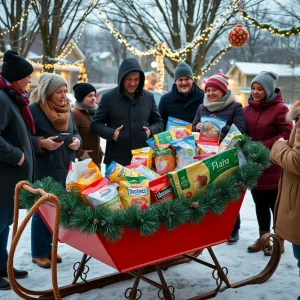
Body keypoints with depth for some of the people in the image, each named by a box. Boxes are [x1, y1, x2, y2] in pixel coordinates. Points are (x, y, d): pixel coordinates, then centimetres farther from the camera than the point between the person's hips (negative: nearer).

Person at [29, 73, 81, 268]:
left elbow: (75, 132, 19)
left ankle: (48, 247, 27)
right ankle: (39, 253, 13)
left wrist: (77, 141, -3)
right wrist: (41, 143, -28)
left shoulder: (67, 110, 10)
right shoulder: (34, 110, -13)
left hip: (65, 169, 7)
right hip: (43, 170, -7)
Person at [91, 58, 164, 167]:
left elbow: (159, 122, 16)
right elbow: (96, 123, 4)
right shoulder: (108, 97, -1)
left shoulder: (149, 97, 7)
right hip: (116, 160, -2)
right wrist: (111, 133, -13)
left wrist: (151, 131, -5)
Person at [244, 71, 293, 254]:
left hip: (272, 166, -6)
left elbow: (287, 134, -15)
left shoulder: (280, 109, -10)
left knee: (276, 205, 6)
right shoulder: (248, 109, 8)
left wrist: (264, 146, -21)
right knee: (260, 204, 15)